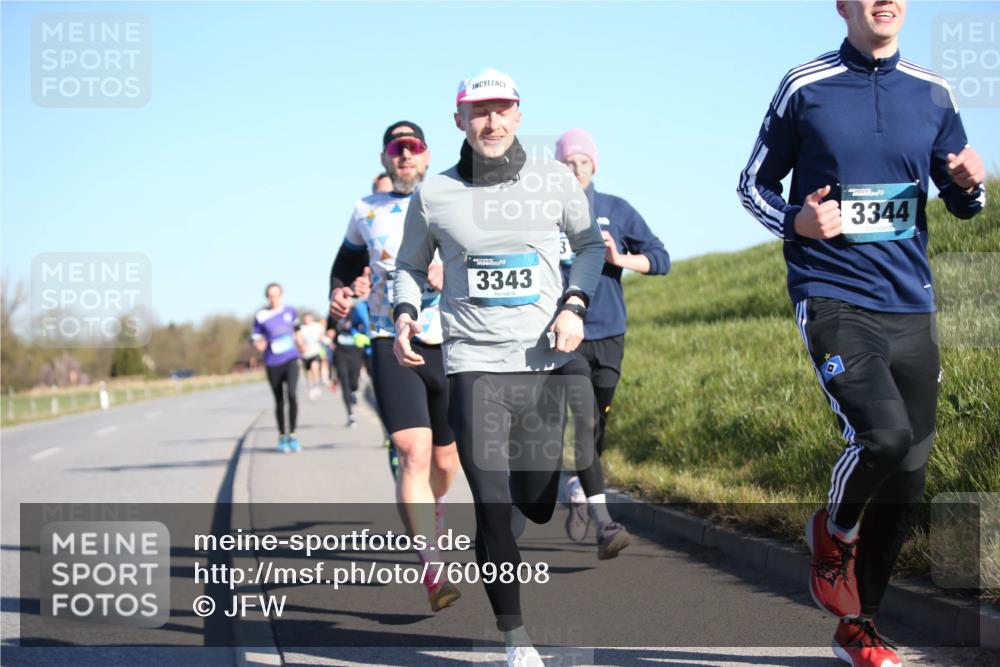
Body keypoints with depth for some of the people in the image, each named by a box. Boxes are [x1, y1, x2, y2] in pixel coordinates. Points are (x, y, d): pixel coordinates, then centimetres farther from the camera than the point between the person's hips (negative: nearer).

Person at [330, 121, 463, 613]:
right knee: (413, 454, -19)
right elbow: (347, 263, 27)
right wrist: (339, 293, 5)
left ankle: (431, 508, 49)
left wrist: (452, 274, -23)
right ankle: (434, 573, -25)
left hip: (450, 346, 1)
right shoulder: (366, 212, 11)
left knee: (446, 461, 12)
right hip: (392, 346, -1)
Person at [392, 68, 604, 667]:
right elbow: (411, 264, 17)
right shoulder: (434, 195, 1)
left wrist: (575, 306, 1)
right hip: (474, 364, -1)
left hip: (545, 364, 1)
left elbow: (591, 243, 17)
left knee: (536, 507, 7)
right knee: (493, 507, -11)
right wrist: (406, 315, -2)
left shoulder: (555, 180, 2)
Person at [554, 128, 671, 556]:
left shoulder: (617, 211, 7)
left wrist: (620, 259, -12)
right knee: (582, 423, -16)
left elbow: (660, 258, 5)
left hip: (609, 335, 3)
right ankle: (603, 524, -22)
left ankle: (577, 492, 40)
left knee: (597, 428, 12)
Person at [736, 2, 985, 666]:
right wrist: (795, 221, -13)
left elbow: (962, 203, 15)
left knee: (908, 474, 4)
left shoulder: (933, 93, 8)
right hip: (832, 296, -4)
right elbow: (754, 183, 7)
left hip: (910, 305, 4)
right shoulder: (805, 87, -1)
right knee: (884, 432, -25)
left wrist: (970, 185, -9)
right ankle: (835, 532, 8)